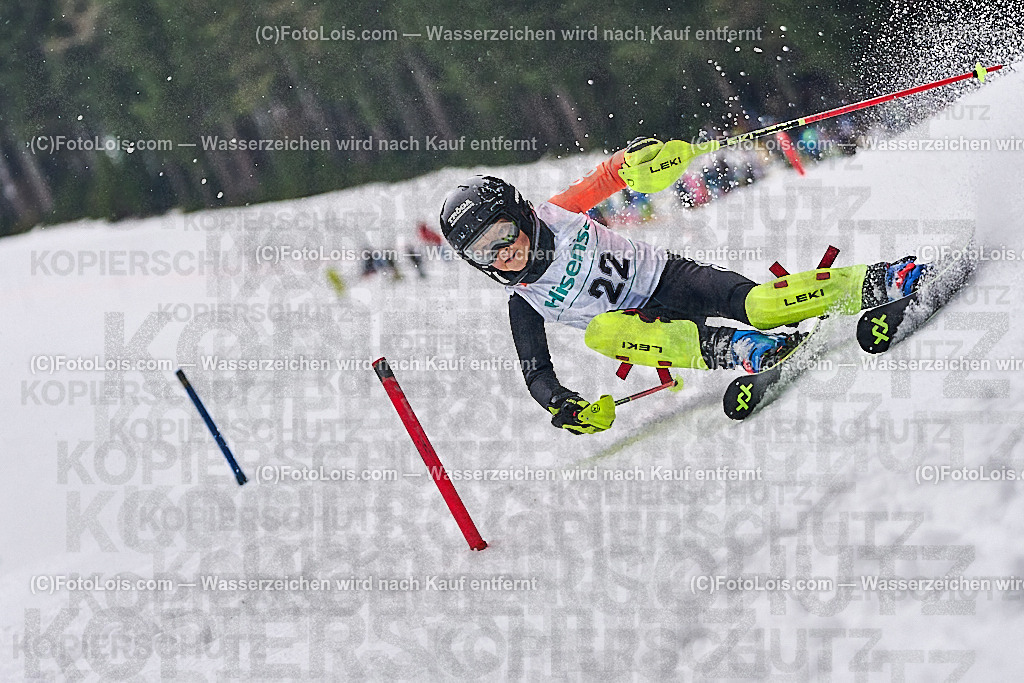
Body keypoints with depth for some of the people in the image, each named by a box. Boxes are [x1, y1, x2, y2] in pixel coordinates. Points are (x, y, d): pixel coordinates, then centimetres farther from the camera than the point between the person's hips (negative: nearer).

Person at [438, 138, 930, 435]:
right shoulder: (523, 304, -6)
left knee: (758, 305, -29)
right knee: (599, 332, -35)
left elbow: (605, 178, -4)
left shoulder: (555, 217, -7)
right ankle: (720, 349, -39)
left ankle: (874, 283, -28)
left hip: (665, 275, -1)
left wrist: (632, 159, -28)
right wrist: (561, 405, -28)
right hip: (640, 322, 1)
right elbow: (536, 372, -6)